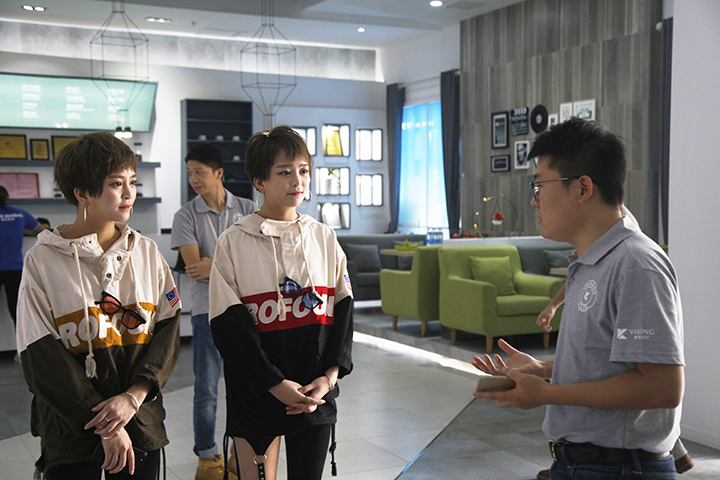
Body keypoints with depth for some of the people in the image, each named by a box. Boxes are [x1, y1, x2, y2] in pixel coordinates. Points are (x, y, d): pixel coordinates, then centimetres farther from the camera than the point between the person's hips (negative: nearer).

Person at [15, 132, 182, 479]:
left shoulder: (146, 252, 5)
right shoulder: (42, 261, -6)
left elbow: (168, 328, 1)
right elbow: (41, 358, -9)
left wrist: (134, 395, -14)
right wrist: (103, 427, -13)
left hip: (142, 422, 3)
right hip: (69, 431, -3)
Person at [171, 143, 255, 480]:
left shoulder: (247, 210, 4)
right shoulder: (186, 216, -1)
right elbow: (195, 268, -10)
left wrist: (215, 265, -15)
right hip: (208, 309, -2)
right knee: (206, 389, 1)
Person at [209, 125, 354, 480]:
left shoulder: (324, 238, 6)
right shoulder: (234, 242, -5)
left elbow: (342, 309, 5)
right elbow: (229, 325, -9)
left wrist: (329, 376, -8)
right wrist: (274, 383, -16)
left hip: (314, 394, 3)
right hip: (256, 395, -3)